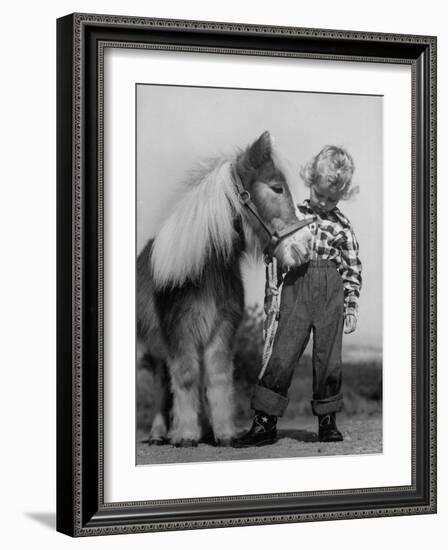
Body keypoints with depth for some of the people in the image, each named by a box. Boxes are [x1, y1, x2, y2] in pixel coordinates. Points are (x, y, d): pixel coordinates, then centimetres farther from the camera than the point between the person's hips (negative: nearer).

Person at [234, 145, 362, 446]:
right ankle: (265, 422, -1)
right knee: (283, 352, -5)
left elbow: (353, 268, 9)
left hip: (332, 290, 0)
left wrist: (352, 307, 4)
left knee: (328, 358, 5)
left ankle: (328, 421, 19)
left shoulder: (342, 225, 6)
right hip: (296, 286, 0)